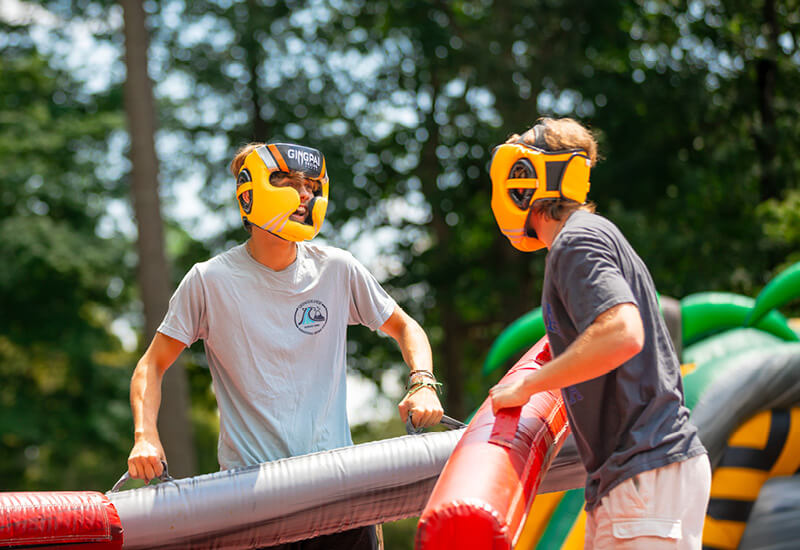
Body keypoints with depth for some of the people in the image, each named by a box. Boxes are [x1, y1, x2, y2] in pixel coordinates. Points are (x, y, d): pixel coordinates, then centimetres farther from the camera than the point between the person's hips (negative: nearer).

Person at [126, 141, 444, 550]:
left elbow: (403, 328, 17)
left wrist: (422, 385, -2)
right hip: (249, 482, -2)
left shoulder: (337, 270, 5)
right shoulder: (210, 281, -2)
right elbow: (152, 366, 4)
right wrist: (145, 436, -12)